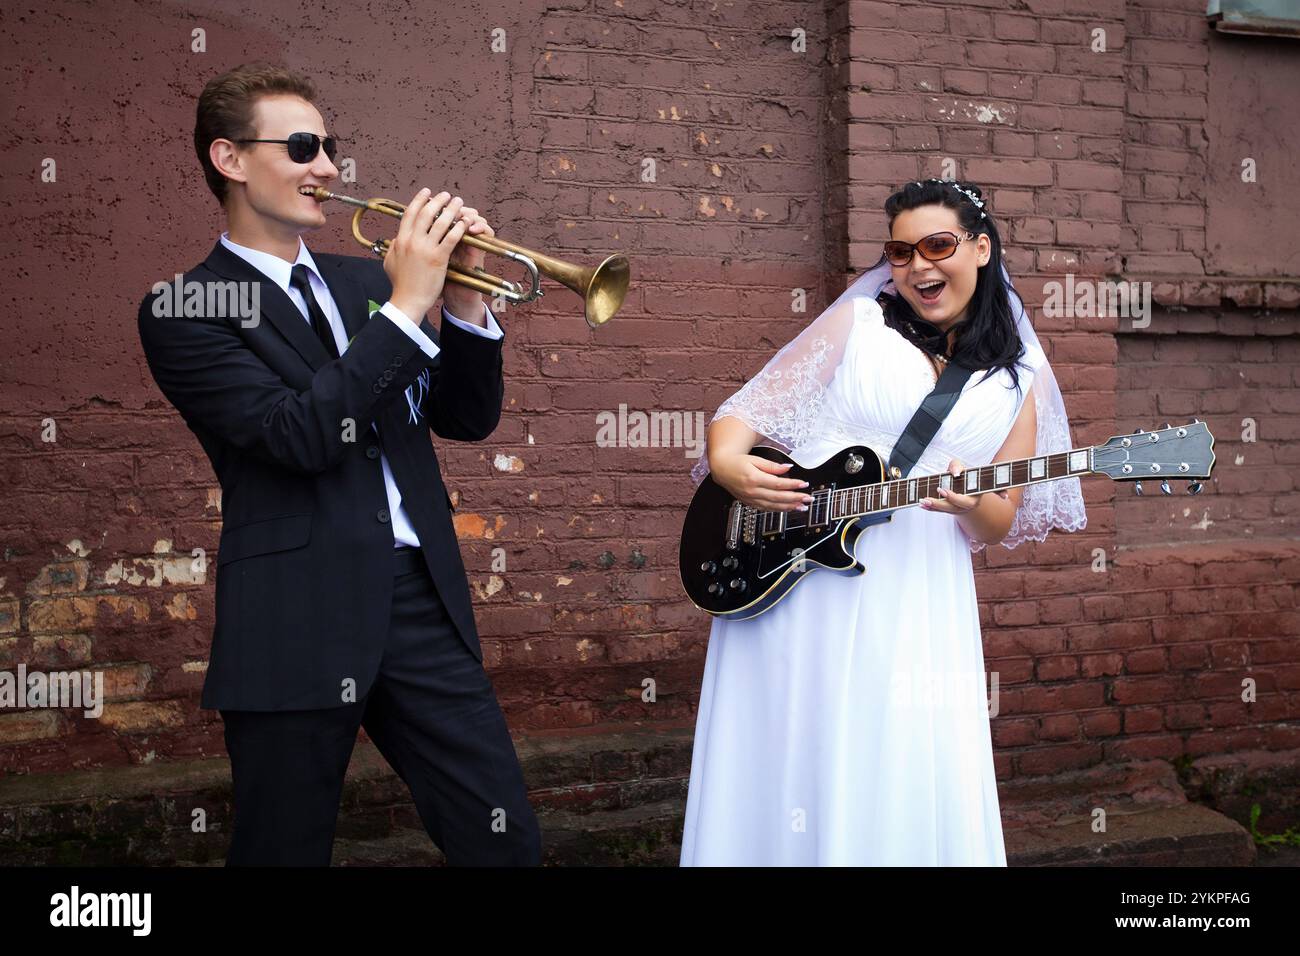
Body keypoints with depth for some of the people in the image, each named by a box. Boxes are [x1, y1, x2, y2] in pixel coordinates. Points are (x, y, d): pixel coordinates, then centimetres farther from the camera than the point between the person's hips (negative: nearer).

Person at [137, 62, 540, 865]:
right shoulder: (184, 312, -4)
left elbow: (467, 419, 13)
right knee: (285, 850, 8)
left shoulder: (364, 280, 14)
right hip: (297, 620, -5)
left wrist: (463, 301, -3)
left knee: (507, 841, 4)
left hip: (423, 597, 5)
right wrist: (406, 306, -17)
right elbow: (301, 434, -18)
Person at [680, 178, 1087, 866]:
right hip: (790, 592, -1)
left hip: (913, 609, 1)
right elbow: (743, 414, 3)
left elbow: (1000, 528, 9)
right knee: (780, 778, 3)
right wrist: (728, 463, -19)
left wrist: (971, 506, -14)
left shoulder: (1017, 383, 12)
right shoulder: (856, 321, 7)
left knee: (904, 802, -2)